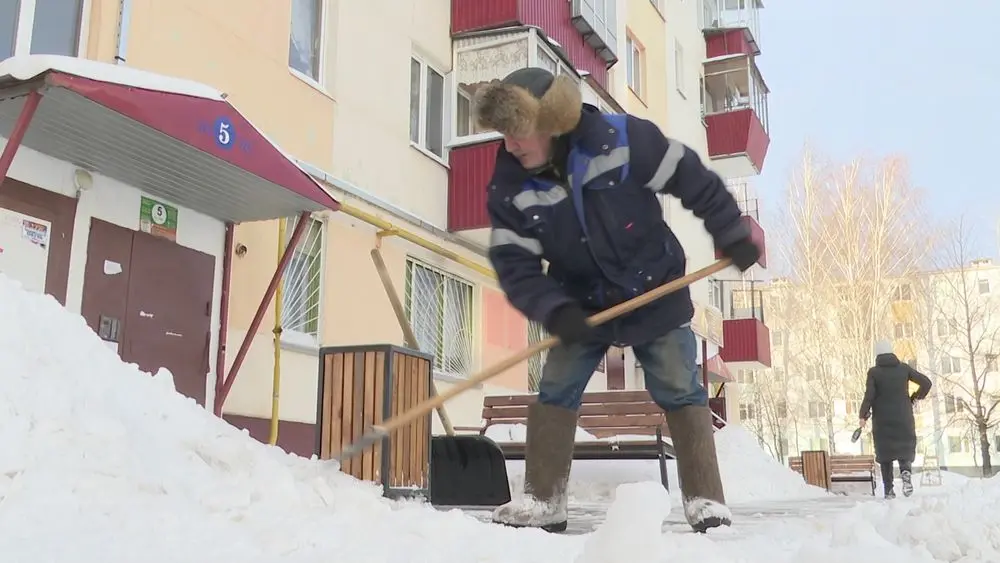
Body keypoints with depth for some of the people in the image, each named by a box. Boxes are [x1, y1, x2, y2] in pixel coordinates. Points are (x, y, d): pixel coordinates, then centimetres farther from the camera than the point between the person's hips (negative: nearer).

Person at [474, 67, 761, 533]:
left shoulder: (624, 140, -23)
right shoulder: (509, 188, -15)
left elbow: (693, 179, -13)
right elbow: (513, 265, -15)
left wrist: (732, 236, -8)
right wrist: (555, 311, -29)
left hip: (656, 295, -2)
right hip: (583, 305, 3)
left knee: (681, 392, -2)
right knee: (554, 393, -3)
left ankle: (706, 501, 9)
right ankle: (542, 502, 8)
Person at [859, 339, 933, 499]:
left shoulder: (874, 372, -5)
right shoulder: (903, 368, 3)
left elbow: (869, 396, -12)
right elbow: (926, 383, 2)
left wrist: (863, 416, -3)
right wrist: (915, 398, 17)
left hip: (882, 421, -1)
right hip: (904, 418, 1)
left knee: (885, 454, 10)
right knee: (905, 449, 11)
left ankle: (888, 489, 2)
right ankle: (906, 470, -22)